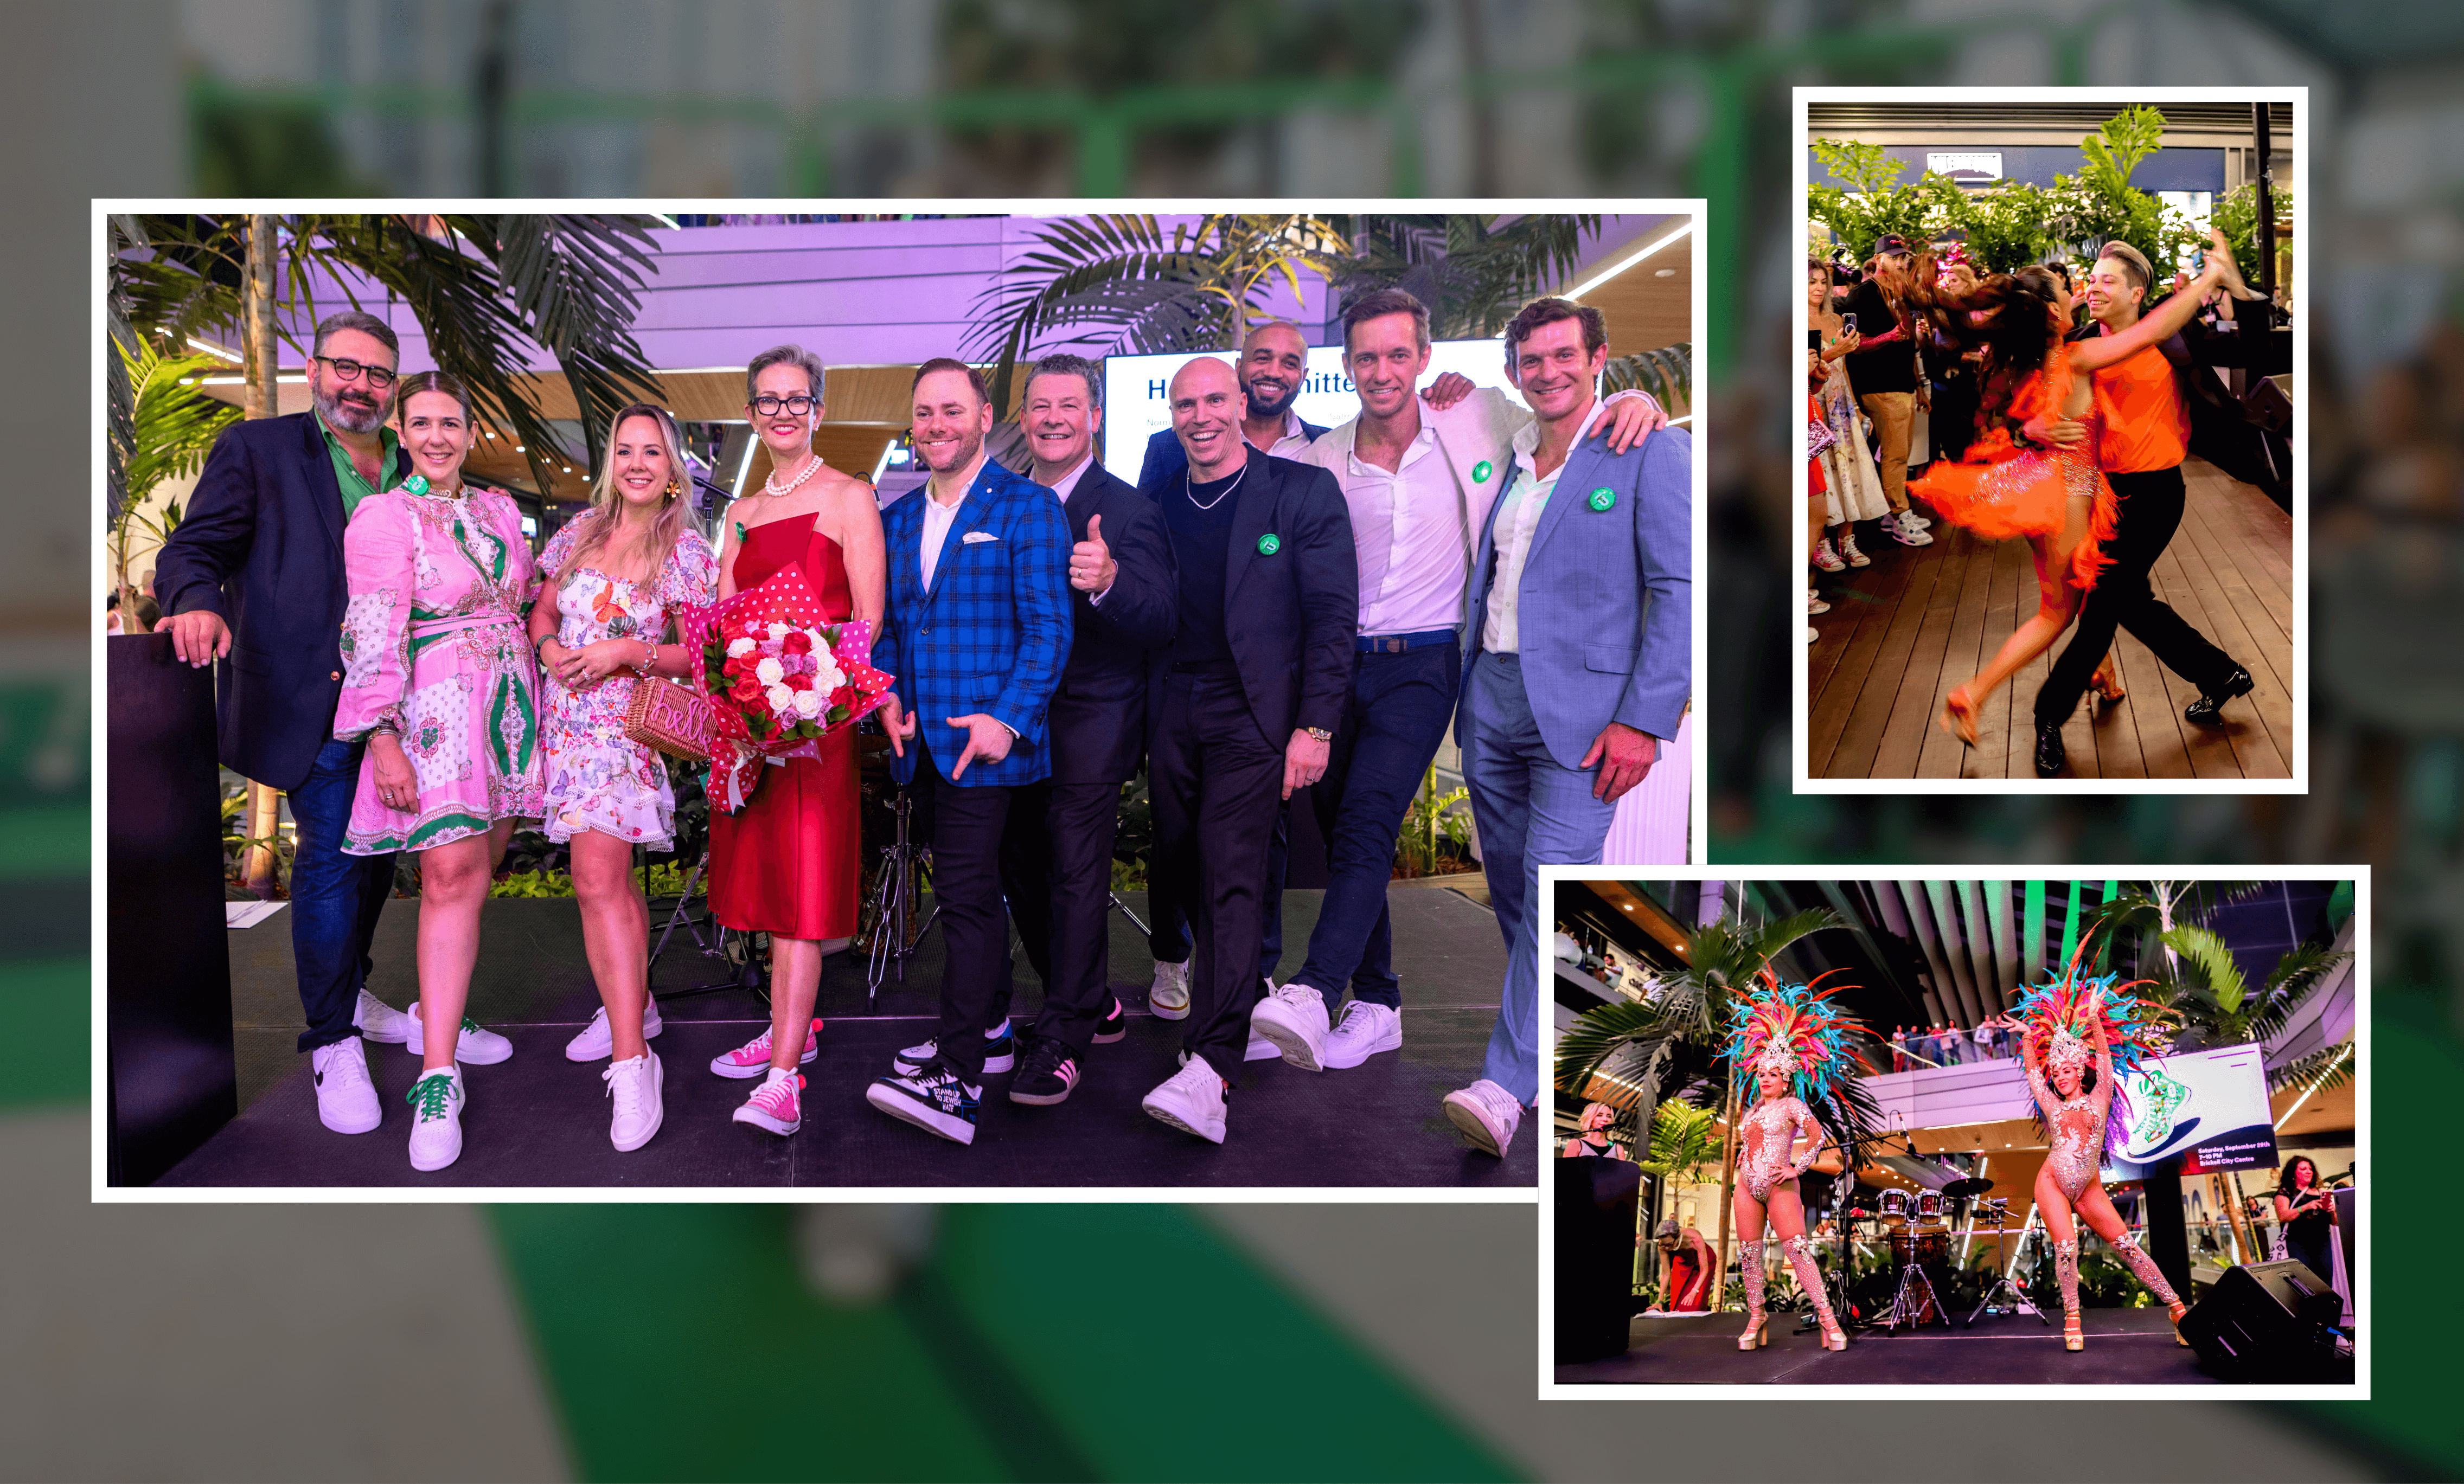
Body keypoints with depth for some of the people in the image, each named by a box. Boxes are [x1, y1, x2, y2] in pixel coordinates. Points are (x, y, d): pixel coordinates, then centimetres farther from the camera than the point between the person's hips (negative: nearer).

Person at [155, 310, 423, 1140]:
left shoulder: (413, 472, 16)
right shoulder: (257, 450, 4)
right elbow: (193, 549, -3)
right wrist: (198, 601, -26)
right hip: (308, 697, -5)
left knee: (375, 853, 14)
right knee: (331, 855, -9)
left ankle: (349, 995, 34)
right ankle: (333, 1045, 1)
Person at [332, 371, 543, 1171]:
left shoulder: (500, 509, 13)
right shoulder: (383, 517, -5)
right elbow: (373, 634, -11)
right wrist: (382, 736, -18)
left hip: (510, 708, 6)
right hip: (435, 709, -6)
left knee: (476, 870, 8)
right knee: (452, 875, -14)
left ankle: (437, 1014, 26)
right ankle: (437, 1078, -15)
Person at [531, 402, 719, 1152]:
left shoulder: (686, 550, -2)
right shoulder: (579, 533, 11)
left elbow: (700, 654, -2)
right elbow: (541, 614, 20)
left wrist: (629, 652, -15)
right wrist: (551, 648, -2)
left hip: (631, 727, -6)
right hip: (568, 723, 6)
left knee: (598, 877, -20)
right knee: (608, 872, 16)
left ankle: (632, 1061, -23)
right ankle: (634, 1005, 32)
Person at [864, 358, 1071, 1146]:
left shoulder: (1028, 507, -4)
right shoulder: (898, 518, 16)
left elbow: (1049, 625, -9)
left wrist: (1007, 719, -18)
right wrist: (888, 697, 3)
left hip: (986, 738, -7)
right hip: (924, 741, 7)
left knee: (965, 896, -12)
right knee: (971, 892, 16)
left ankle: (957, 1081, -13)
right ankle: (986, 1027, 28)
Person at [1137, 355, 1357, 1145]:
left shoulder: (1303, 492, -1)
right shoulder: (1158, 503, 12)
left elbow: (1334, 616, -5)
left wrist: (1315, 727, -11)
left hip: (1251, 716, -5)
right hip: (1170, 716, 5)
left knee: (1231, 879, -15)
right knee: (1184, 872, 8)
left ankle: (1211, 1072, -22)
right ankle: (1242, 1002, 30)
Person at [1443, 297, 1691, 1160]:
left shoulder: (1651, 451, -5)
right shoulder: (1507, 462, 14)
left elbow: (1679, 589, -10)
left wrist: (1645, 721, -17)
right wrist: (1465, 693, 13)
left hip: (1582, 704, -7)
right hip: (1491, 695, 7)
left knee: (1554, 890, -14)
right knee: (1511, 887, 11)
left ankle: (1506, 1089, -16)